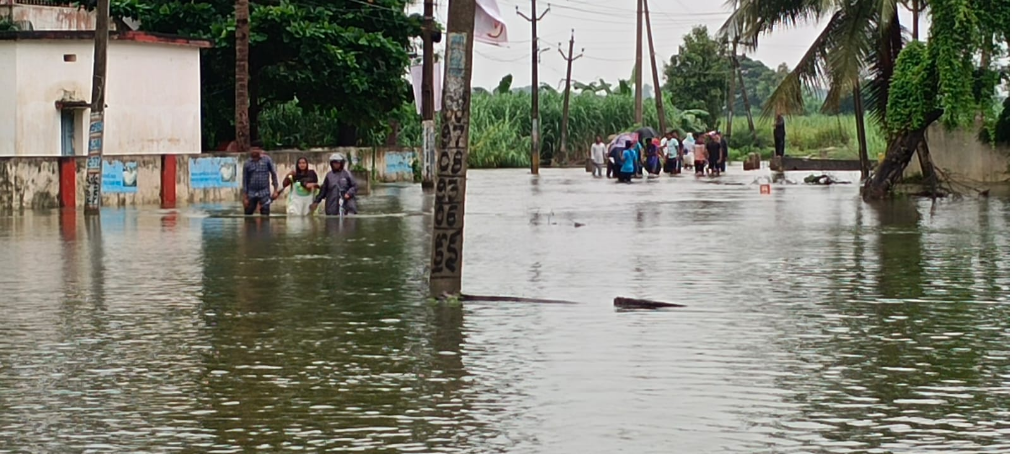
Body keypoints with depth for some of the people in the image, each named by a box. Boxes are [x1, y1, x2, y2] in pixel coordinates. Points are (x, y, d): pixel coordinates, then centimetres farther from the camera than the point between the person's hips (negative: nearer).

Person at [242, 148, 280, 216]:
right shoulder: (247, 164, -1)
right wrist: (245, 197, 1)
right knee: (247, 215, 7)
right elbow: (245, 181, 3)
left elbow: (274, 174, 2)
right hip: (251, 193, 2)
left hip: (264, 193, -2)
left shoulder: (266, 160, -4)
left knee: (265, 215, -3)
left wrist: (275, 190, -1)